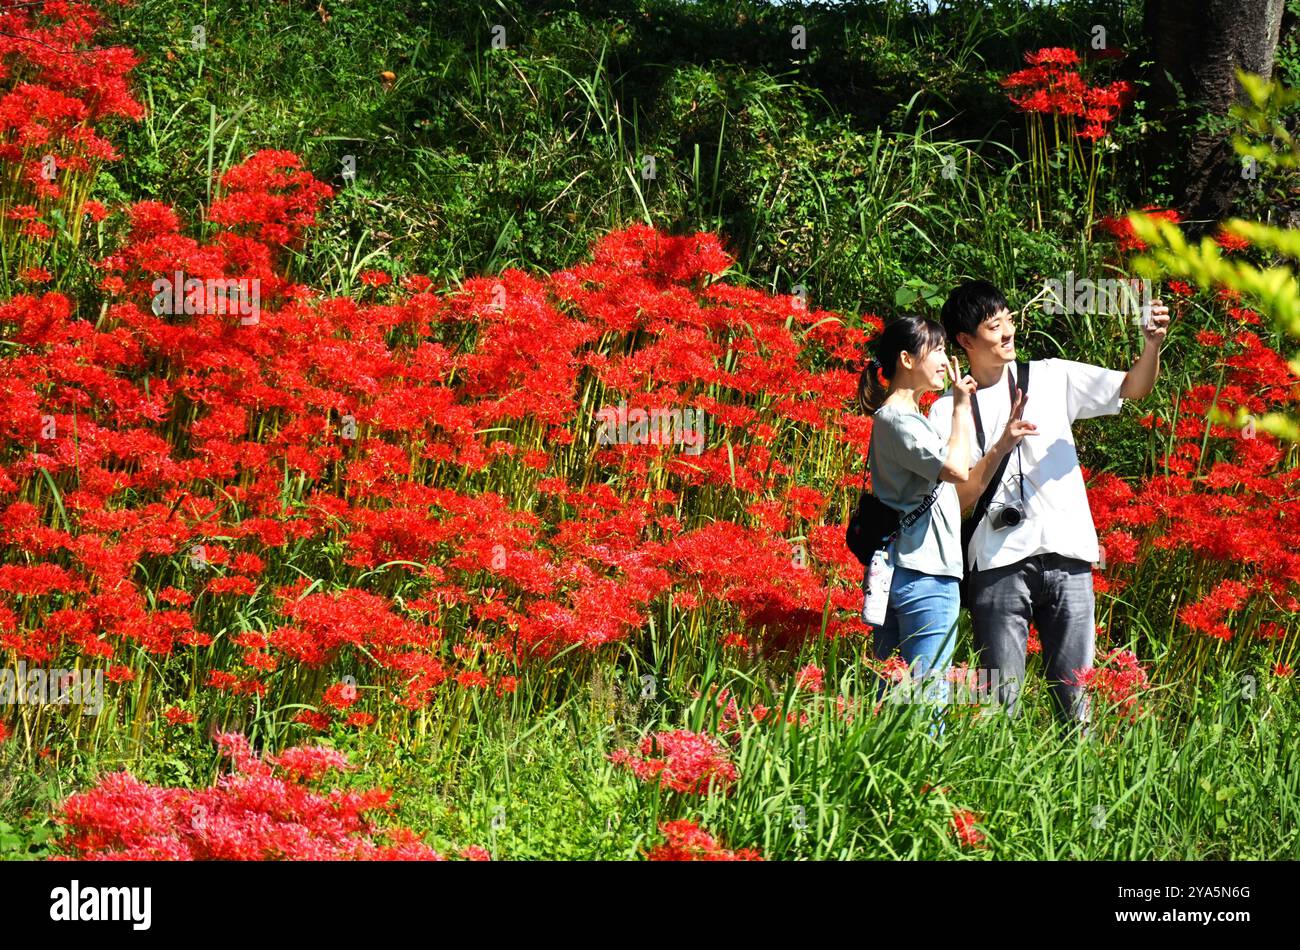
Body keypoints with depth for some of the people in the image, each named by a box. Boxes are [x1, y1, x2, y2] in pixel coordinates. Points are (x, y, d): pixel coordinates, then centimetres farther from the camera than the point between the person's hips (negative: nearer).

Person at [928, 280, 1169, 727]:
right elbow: (958, 499, -2)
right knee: (1001, 699, -3)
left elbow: (1133, 387, 5)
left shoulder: (1051, 378, 12)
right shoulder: (948, 412, 5)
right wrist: (1000, 447, -14)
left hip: (1067, 558, 2)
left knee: (1074, 695, 0)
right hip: (999, 564, -2)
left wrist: (1152, 344, -14)